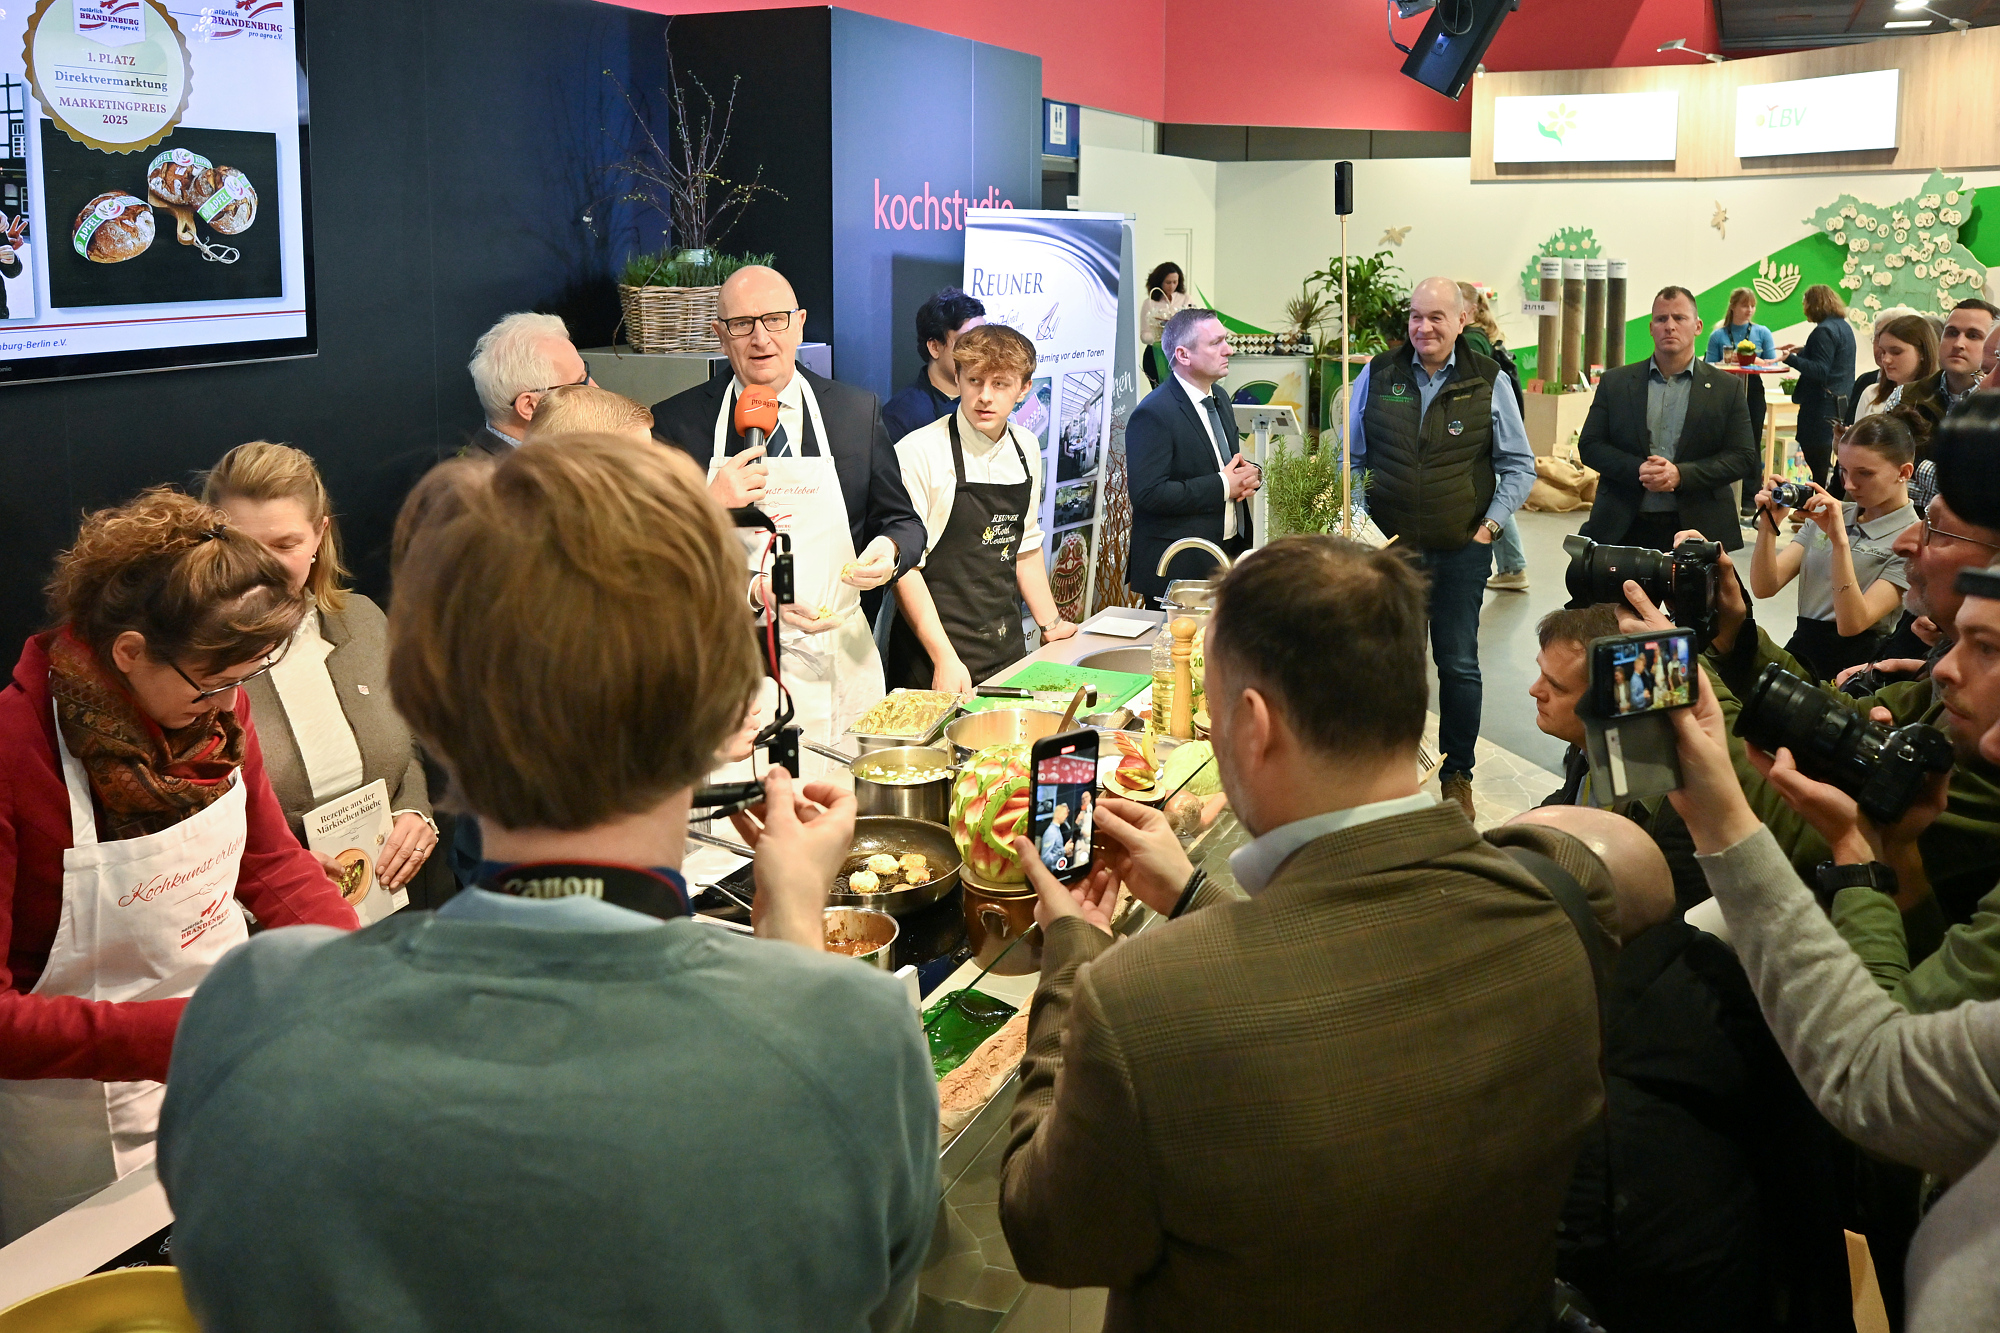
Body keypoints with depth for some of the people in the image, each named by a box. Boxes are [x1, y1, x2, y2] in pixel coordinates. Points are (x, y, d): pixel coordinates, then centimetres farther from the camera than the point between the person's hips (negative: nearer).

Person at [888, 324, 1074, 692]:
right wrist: (945, 659, -19)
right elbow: (904, 566, -16)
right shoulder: (919, 452, -14)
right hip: (933, 660, -6)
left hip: (1008, 650, 6)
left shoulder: (1025, 450, 6)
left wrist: (1050, 623, 21)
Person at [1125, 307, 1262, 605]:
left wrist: (1250, 474, 0)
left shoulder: (1220, 398, 12)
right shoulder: (1153, 415, -17)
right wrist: (1223, 487, -19)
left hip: (1230, 554, 8)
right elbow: (1148, 493, -24)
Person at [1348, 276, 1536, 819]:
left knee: (1459, 664, 5)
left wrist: (1491, 524, -3)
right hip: (1388, 547, 1)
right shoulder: (1378, 375, 3)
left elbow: (1519, 465, 7)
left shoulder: (1489, 381, 0)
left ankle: (1456, 774, 18)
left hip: (1461, 549, -1)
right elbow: (1351, 458, 10)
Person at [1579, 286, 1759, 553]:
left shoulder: (1726, 388, 7)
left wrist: (1681, 474, -14)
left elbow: (1743, 456, 1)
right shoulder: (1615, 382, 9)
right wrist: (1637, 470, -13)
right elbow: (1589, 445, 5)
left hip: (1698, 529, 0)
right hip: (1625, 530, 1)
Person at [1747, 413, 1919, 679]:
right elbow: (1765, 587, 6)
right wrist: (1769, 526, -10)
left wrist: (1840, 540, -23)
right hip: (1797, 652, 5)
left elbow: (1851, 623, -16)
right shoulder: (1830, 514, 14)